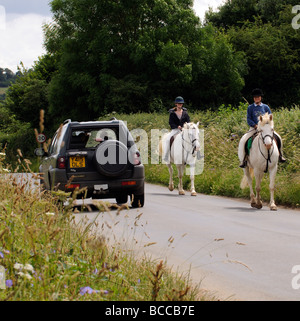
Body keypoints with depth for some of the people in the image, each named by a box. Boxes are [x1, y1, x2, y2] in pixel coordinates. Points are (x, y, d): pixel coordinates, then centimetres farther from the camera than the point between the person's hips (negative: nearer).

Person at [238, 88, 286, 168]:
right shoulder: (250, 107, 7)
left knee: (278, 138, -18)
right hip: (254, 128, -1)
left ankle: (279, 155, 2)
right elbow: (249, 119, 2)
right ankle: (243, 160, -15)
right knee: (243, 141, -24)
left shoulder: (266, 107, 10)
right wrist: (255, 125, -14)